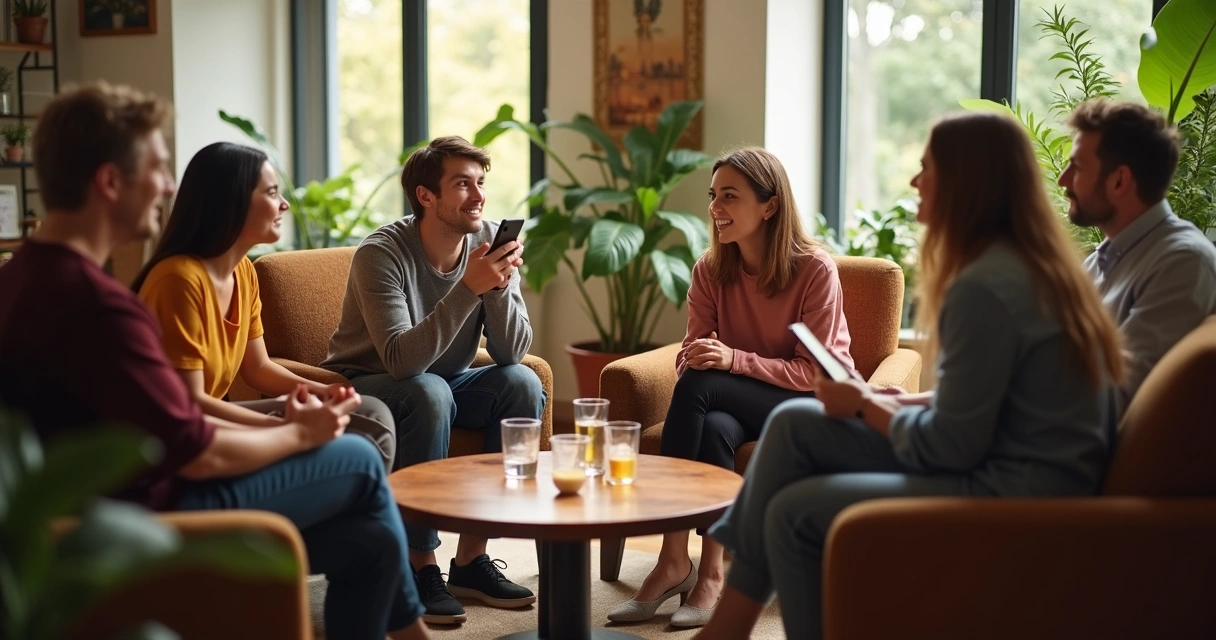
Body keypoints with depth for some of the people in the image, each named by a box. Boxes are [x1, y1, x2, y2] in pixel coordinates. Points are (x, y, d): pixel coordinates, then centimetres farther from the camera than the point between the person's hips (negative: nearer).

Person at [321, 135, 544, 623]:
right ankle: (420, 566, -22)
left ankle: (471, 556, -11)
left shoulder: (489, 241, -9)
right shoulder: (382, 253, -23)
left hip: (445, 382, 5)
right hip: (367, 387, -5)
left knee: (522, 384, -19)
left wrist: (499, 285, -30)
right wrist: (469, 289, -41)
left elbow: (512, 353, -13)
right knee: (429, 392, -34)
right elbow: (402, 360, -34)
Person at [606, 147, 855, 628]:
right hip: (740, 403, 4)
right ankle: (709, 574, -28)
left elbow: (814, 372, -17)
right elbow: (692, 353, -2)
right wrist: (694, 361, -28)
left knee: (699, 386, -30)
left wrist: (734, 361, -30)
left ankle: (674, 560, -29)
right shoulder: (710, 270, 0)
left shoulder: (815, 269, -16)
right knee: (714, 428, -33)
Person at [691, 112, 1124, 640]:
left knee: (794, 512, -7)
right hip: (1015, 461, 10)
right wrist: (892, 402, 6)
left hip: (1018, 495, -10)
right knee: (794, 423, 7)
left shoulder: (984, 288, -22)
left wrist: (866, 407, -3)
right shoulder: (1031, 261, 9)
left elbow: (951, 447, -19)